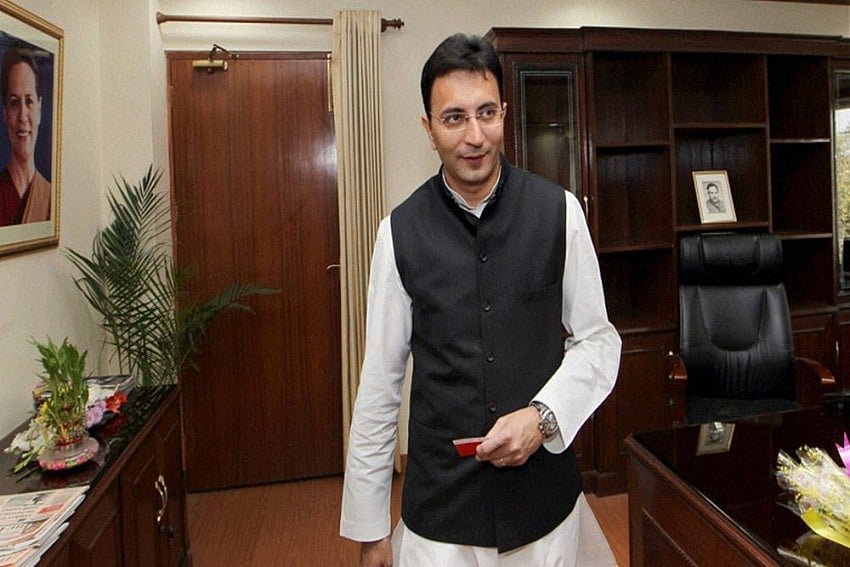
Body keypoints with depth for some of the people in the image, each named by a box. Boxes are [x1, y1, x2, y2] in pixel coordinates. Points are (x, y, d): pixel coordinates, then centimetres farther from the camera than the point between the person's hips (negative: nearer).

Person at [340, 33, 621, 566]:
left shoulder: (559, 211, -8)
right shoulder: (401, 231, -8)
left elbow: (597, 340, 1)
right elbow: (380, 383, -4)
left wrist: (543, 416, -16)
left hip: (545, 497, 1)